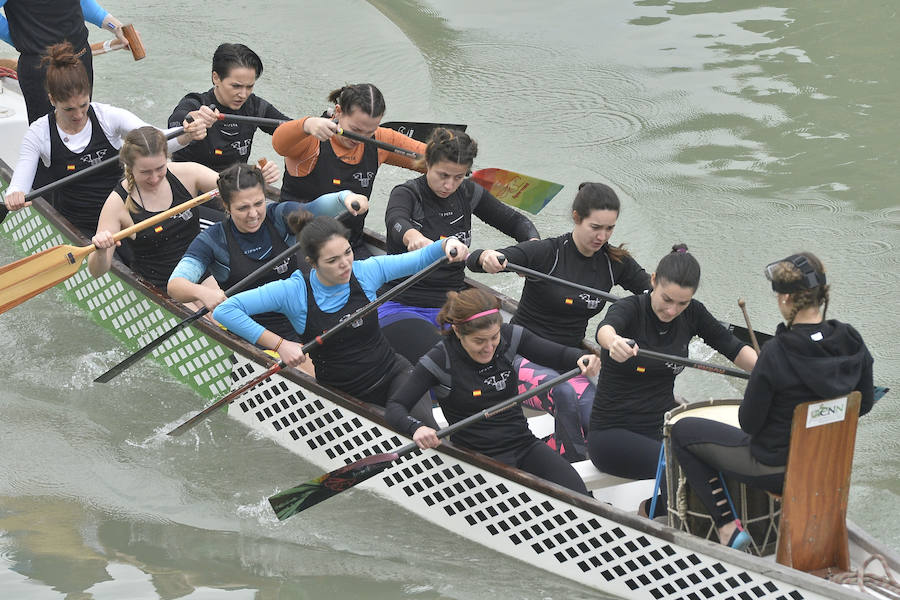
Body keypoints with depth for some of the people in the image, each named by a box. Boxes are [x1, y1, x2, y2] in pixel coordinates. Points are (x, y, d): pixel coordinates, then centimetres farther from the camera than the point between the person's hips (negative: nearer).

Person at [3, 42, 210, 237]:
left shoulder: (108, 116, -6)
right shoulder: (39, 134, -7)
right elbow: (19, 185, -11)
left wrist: (187, 135, -38)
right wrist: (14, 196, -37)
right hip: (76, 227, -1)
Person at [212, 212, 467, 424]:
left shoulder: (365, 272, -6)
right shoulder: (295, 291, -15)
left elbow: (421, 259, 5)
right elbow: (225, 310, -18)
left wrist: (447, 244, -17)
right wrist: (279, 344, -24)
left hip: (392, 373, 0)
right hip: (341, 393, 0)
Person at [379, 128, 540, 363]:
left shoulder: (468, 193, 6)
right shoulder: (407, 193, -9)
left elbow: (515, 221, 14)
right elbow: (396, 222, -32)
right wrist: (413, 237, -57)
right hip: (402, 307, -5)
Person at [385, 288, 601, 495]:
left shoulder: (509, 336, -3)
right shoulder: (440, 360, -13)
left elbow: (560, 354, 2)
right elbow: (394, 407, -16)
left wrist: (582, 359, -22)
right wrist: (416, 428, -38)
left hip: (525, 444, 4)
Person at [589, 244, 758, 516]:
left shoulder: (692, 314, 0)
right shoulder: (631, 309, -15)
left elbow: (734, 349, 5)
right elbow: (605, 328, -37)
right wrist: (614, 342, -62)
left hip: (662, 427, 6)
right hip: (613, 432, -6)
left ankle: (652, 508, 3)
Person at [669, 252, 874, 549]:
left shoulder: (777, 353, -28)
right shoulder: (852, 343, -11)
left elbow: (749, 422, -18)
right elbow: (863, 405, 3)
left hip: (776, 469, -6)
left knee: (682, 431, 12)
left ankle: (728, 528, 7)